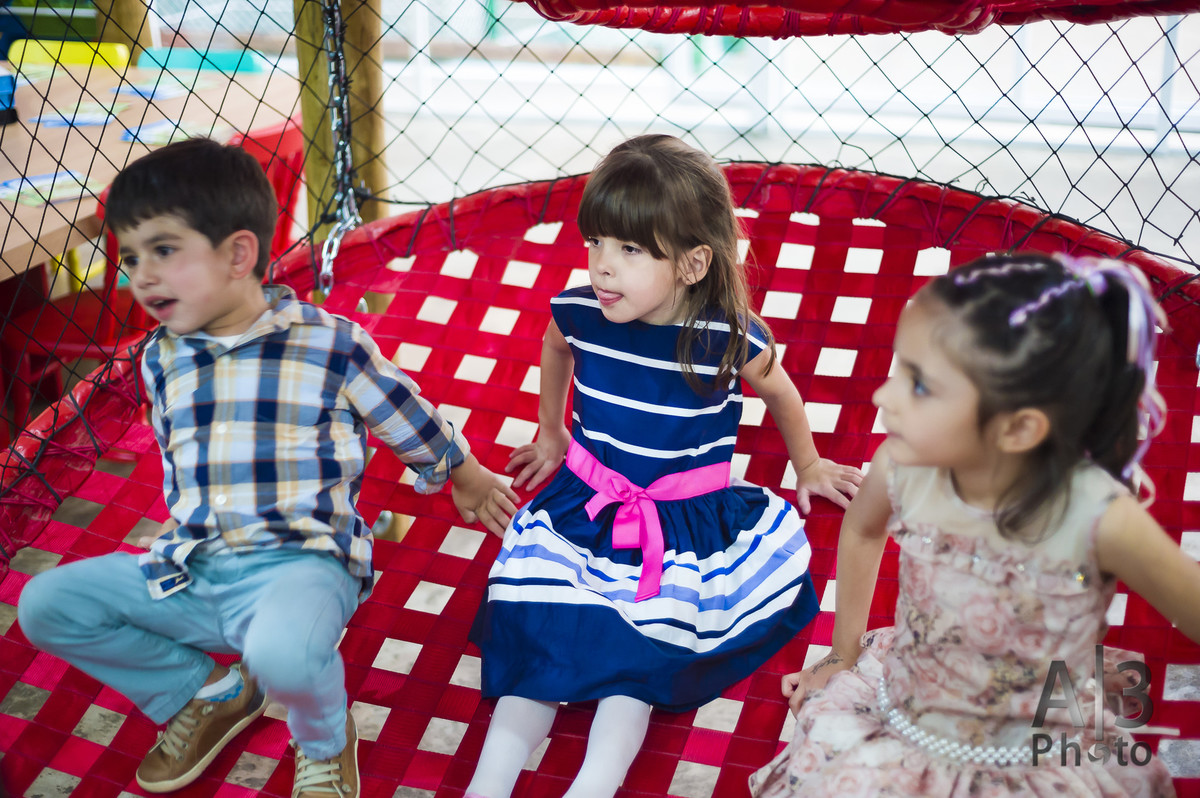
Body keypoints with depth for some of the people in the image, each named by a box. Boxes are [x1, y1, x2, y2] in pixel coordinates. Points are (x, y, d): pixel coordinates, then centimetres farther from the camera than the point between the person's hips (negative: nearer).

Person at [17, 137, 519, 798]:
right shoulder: (162, 358, 8)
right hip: (193, 571, 6)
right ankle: (208, 694, 15)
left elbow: (413, 424, 7)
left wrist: (469, 480, 21)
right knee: (44, 605, -4)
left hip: (301, 561, -6)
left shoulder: (330, 344, -8)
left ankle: (325, 742, 1)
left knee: (282, 653, -39)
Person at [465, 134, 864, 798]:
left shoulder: (729, 337, -16)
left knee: (633, 664, -18)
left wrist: (808, 467, 24)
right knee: (533, 635, -12)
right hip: (582, 509, 3)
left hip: (688, 526, -2)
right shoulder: (579, 312, -7)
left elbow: (781, 395, 8)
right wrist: (550, 431, 32)